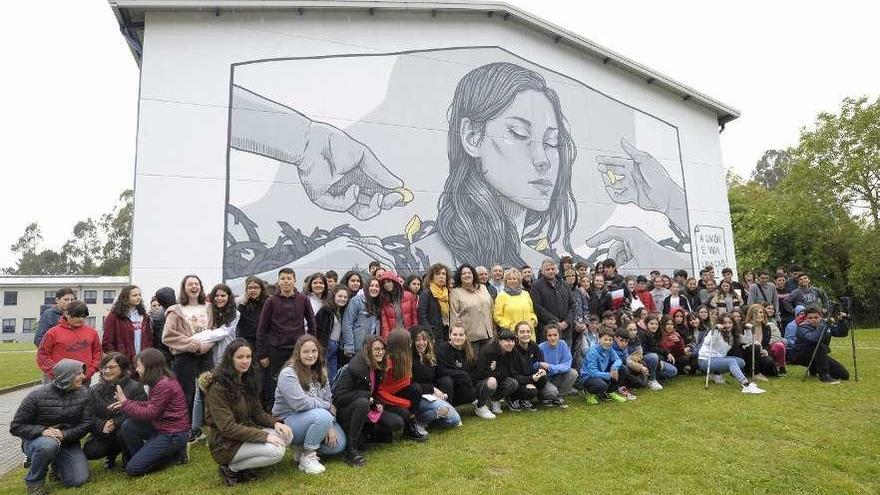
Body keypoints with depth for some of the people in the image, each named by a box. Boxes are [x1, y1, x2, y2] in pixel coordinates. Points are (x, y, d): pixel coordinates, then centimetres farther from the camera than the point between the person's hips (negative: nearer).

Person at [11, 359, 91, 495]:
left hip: (68, 442, 3)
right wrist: (42, 431, -28)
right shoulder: (37, 396, -16)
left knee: (79, 480, -12)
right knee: (48, 445, -40)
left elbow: (86, 424, -9)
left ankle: (58, 463, 21)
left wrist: (64, 435, -27)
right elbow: (16, 426, -11)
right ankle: (34, 481, -10)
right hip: (36, 440, -3)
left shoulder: (83, 394, -8)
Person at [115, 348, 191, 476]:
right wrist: (126, 403, -1)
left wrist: (126, 403, -9)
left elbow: (150, 413, -18)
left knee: (133, 469, -9)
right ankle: (142, 457, 10)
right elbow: (151, 405, 8)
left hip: (173, 434, -9)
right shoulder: (158, 382, 9)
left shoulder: (165, 385, -23)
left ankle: (173, 454, 4)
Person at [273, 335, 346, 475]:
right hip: (288, 421, -7)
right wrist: (328, 407, -16)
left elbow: (329, 399, 2)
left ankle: (302, 447, 16)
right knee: (322, 416, -33)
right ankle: (307, 457, -13)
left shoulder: (321, 371, 5)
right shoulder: (288, 374, -18)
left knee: (338, 444, -6)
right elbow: (300, 403, -27)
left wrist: (330, 426, -11)